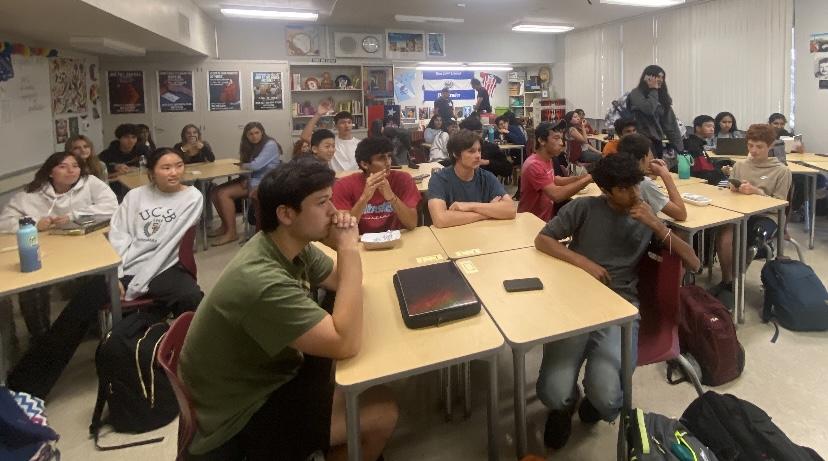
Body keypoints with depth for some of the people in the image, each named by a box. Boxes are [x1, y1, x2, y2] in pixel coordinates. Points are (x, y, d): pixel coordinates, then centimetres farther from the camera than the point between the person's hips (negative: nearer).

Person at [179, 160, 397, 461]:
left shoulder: (293, 245, -6)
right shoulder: (261, 281, -34)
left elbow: (342, 282, 8)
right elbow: (346, 344, -34)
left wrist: (343, 247, -14)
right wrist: (349, 249, -31)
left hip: (272, 374, 9)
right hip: (244, 416, -9)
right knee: (381, 412, -16)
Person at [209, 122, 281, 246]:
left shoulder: (270, 144, -14)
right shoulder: (251, 146, 13)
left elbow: (256, 165, -23)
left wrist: (243, 165, -3)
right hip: (250, 178, 9)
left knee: (223, 194, -20)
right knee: (214, 192, 0)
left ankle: (231, 233, -12)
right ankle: (225, 225, 12)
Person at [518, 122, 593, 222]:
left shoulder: (547, 159, 7)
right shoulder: (534, 165, -24)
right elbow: (556, 195, -32)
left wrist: (581, 178, 1)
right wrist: (588, 179, -28)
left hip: (546, 217, 9)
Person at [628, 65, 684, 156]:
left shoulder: (662, 96, 14)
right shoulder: (636, 93, -3)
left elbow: (671, 123, 10)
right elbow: (649, 109, -23)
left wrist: (679, 147, 4)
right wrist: (653, 90, -8)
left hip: (657, 142, 7)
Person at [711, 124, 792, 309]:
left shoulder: (782, 171, 3)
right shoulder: (739, 165, 13)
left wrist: (756, 191, -16)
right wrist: (734, 189, -6)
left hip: (766, 216, -2)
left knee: (749, 240, -35)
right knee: (725, 234, -33)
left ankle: (732, 283, -13)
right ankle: (727, 281, -17)